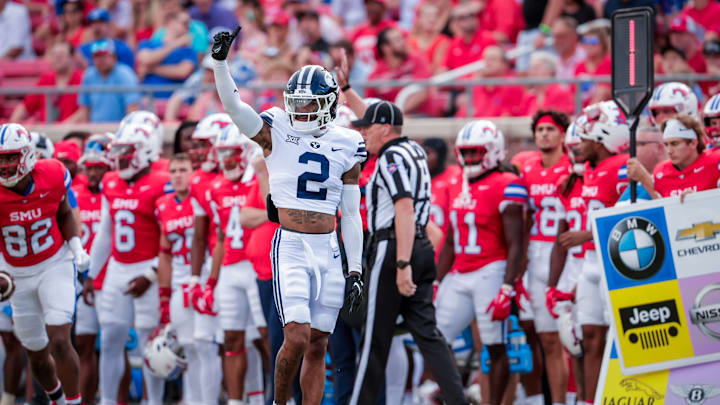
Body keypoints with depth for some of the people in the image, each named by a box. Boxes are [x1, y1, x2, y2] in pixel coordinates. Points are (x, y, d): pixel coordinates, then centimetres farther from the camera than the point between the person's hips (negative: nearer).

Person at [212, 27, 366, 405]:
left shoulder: (345, 148, 6)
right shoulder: (276, 134, 0)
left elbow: (351, 215, 10)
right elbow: (232, 104, -14)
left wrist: (355, 270, 7)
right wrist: (220, 60, -28)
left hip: (328, 250, 3)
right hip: (291, 247, -3)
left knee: (318, 346, 4)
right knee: (297, 338, -15)